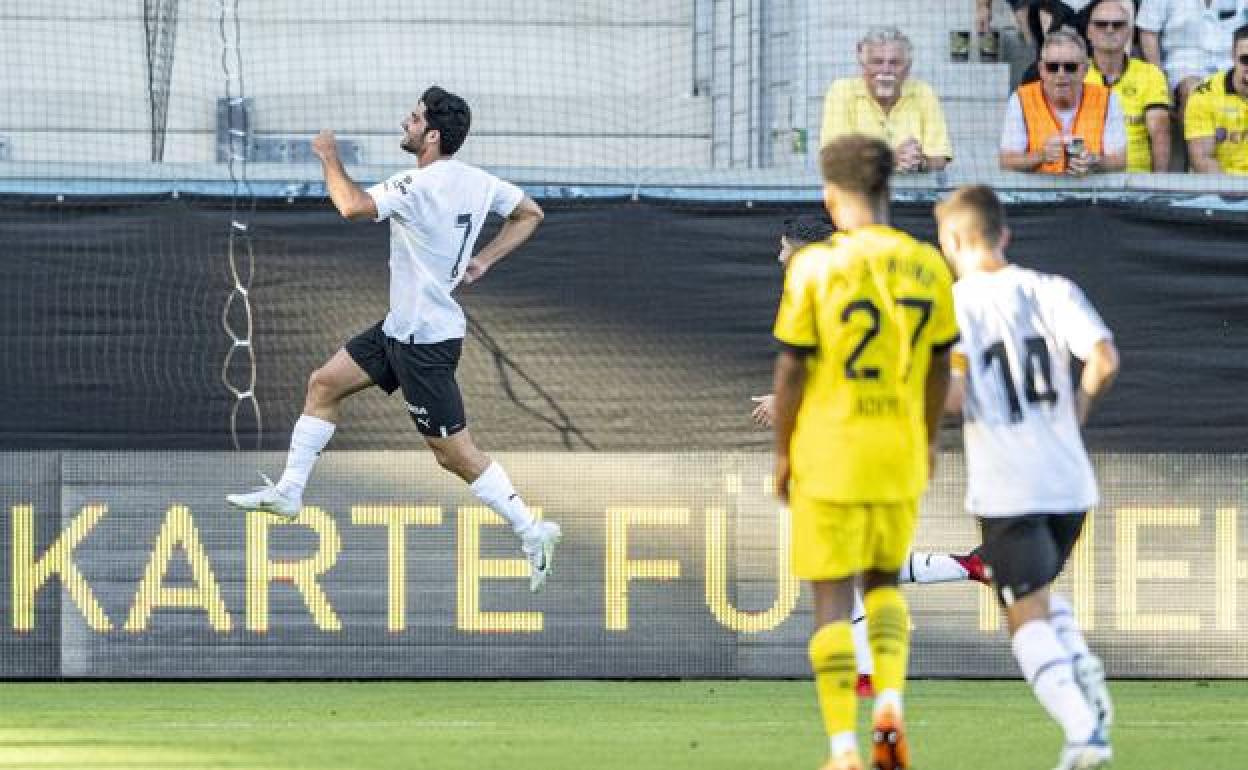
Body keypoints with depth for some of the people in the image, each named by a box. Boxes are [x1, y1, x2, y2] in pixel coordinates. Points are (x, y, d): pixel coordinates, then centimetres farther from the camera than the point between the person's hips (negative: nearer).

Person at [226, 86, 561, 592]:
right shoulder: (477, 181, 2)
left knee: (453, 451, -5)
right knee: (324, 384, 15)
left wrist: (330, 158, -17)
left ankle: (530, 531, 1)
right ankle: (288, 491, 22)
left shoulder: (420, 186, -25)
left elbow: (353, 207, -35)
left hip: (424, 339, -10)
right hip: (403, 325, 10)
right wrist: (483, 261, 14)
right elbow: (530, 214, 13)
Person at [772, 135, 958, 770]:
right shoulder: (926, 267, -1)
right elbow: (940, 366, 7)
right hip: (900, 454, 3)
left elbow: (792, 369, -9)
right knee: (884, 581, 23)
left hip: (828, 455, -3)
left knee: (832, 600, 3)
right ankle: (890, 701, 2)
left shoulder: (814, 267, -11)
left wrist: (782, 454, 2)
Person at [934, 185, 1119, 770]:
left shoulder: (952, 306, -5)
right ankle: (1087, 680, 1)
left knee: (1027, 618, -1)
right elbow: (1103, 359, -9)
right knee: (1041, 595, 26)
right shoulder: (1051, 290, 5)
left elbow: (951, 395, -18)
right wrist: (1080, 405, 9)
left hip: (1005, 486, -5)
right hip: (1068, 480, 5)